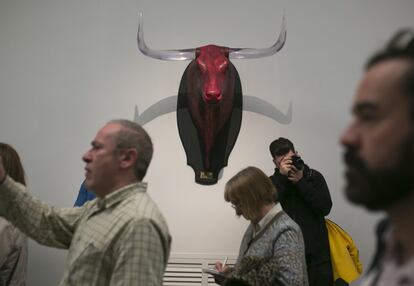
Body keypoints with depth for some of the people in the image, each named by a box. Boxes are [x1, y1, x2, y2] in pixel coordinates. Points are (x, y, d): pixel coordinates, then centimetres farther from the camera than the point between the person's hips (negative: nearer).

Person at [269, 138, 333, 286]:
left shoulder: (314, 177, 6)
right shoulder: (272, 182, 7)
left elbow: (325, 208, -5)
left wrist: (300, 181, -10)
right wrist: (282, 177, -13)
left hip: (316, 253, 0)